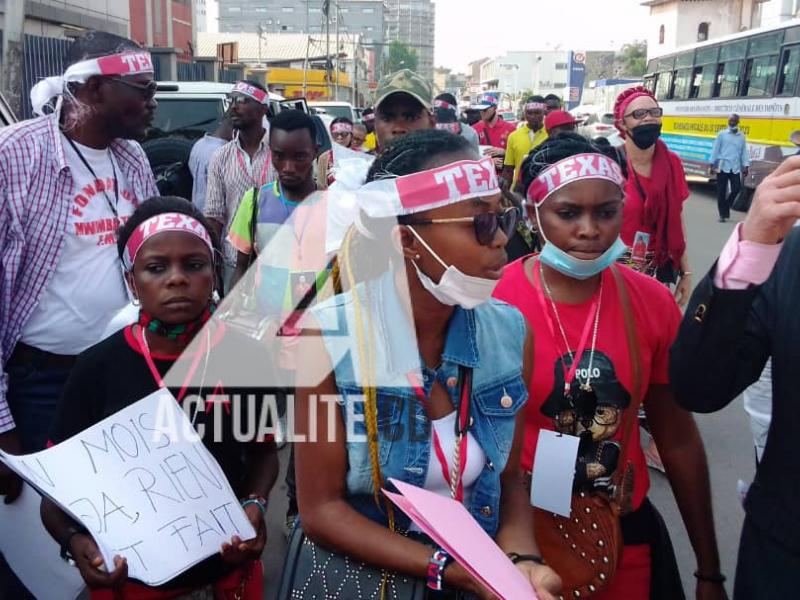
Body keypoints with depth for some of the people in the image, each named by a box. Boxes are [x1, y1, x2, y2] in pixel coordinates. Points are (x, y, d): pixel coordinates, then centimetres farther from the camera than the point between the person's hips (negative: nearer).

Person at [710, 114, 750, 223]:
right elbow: (716, 149, 2)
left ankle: (726, 207, 19)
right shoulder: (722, 134, 3)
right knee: (721, 191, 0)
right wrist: (712, 164, -3)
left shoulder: (742, 136, 10)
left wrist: (746, 166, 2)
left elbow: (744, 152, 9)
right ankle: (722, 214, 8)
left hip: (736, 168, 2)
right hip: (723, 166, -2)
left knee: (736, 189, -5)